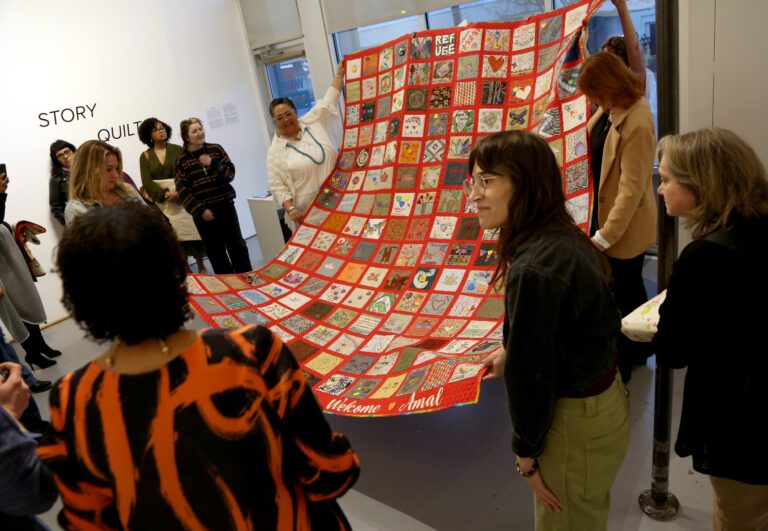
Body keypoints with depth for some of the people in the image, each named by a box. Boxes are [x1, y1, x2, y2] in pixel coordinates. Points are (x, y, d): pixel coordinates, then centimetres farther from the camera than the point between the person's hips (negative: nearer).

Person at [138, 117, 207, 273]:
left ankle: (201, 266, 15)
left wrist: (179, 192, -18)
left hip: (182, 198, 0)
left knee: (192, 232, -1)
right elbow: (147, 182, -2)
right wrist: (165, 194, -17)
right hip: (161, 202, 0)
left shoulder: (178, 150, 6)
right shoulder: (145, 156, 7)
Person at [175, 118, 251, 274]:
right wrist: (200, 210, -14)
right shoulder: (181, 160, -1)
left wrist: (213, 164, -17)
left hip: (225, 206, 1)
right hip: (203, 212, -1)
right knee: (215, 251, 7)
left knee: (237, 245, 7)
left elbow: (231, 173, -1)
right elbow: (183, 191, -5)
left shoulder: (216, 149, 3)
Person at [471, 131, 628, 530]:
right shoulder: (565, 239, -3)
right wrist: (511, 354, 17)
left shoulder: (533, 270, -31)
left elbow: (530, 373, -24)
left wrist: (526, 455, -12)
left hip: (575, 422, -8)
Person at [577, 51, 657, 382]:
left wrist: (603, 237, -28)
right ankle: (637, 349, 42)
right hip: (623, 225, 10)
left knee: (622, 298, 5)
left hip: (626, 230, -10)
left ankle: (622, 366, 22)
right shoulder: (626, 109, 3)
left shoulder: (636, 124, -26)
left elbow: (631, 191, -28)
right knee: (631, 292, 23)